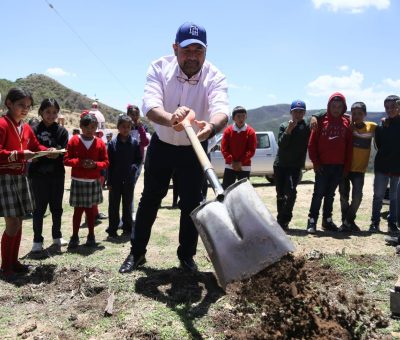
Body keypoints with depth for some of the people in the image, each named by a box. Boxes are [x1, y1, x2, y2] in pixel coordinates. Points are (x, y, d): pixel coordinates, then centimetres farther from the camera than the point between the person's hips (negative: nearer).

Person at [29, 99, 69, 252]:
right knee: (39, 208, 4)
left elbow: (64, 153, -4)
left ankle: (57, 235, 26)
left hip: (57, 175, 2)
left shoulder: (62, 131, 2)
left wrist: (56, 154, -23)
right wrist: (47, 153, -22)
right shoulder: (34, 130, -1)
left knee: (56, 206, 12)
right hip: (38, 175, -2)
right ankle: (37, 239, 14)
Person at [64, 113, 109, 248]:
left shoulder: (100, 143, 1)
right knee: (78, 209, 3)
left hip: (94, 182, 2)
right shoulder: (74, 140, -2)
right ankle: (75, 236, 15)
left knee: (91, 209, 10)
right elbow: (66, 160, -4)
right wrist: (80, 162, -19)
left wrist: (95, 164, -16)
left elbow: (105, 162, 3)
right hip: (78, 181, -1)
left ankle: (91, 235, 22)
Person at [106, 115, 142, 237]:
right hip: (115, 180, -1)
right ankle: (112, 229, 14)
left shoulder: (134, 142, 0)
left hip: (129, 179, 1)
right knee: (114, 205, 6)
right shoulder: (113, 143, -2)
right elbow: (109, 163, -1)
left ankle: (127, 227, 22)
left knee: (127, 205, 12)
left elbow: (139, 159, 7)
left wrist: (134, 167, -14)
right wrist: (109, 181, -4)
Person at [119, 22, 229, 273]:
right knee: (150, 199, 8)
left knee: (192, 203, 1)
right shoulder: (160, 68, -19)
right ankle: (137, 252, 22)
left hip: (194, 149, 0)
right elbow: (149, 104, -35)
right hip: (161, 145, 1)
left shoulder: (215, 76, -21)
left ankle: (187, 255, 20)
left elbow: (222, 109, -40)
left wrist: (212, 126, -65)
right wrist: (170, 118, -58)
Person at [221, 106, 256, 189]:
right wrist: (231, 161, -12)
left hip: (245, 166, 0)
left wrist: (241, 162, -13)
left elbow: (252, 150, -5)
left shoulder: (250, 131, -3)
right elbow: (223, 148, -2)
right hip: (230, 166, 1)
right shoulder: (228, 131, -1)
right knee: (225, 189, 0)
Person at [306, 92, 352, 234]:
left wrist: (347, 166, 2)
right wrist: (315, 162, -8)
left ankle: (327, 220, 21)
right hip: (322, 166, -3)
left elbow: (349, 146, 6)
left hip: (339, 166, 3)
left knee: (330, 194, 12)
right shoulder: (321, 121, -2)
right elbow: (312, 143, -3)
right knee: (318, 193, -2)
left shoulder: (346, 123, 6)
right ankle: (312, 221, 3)